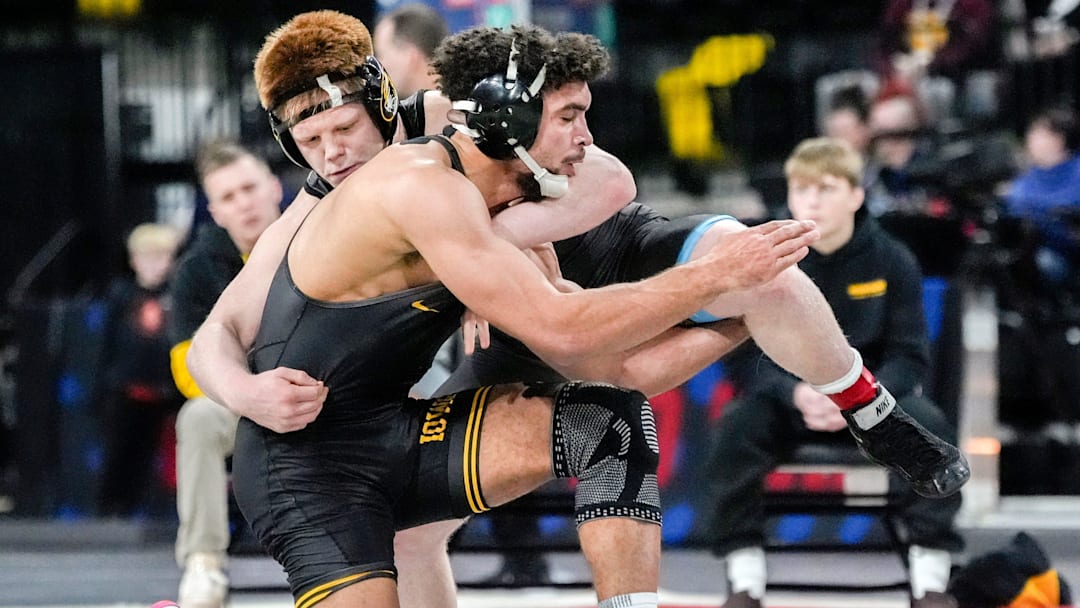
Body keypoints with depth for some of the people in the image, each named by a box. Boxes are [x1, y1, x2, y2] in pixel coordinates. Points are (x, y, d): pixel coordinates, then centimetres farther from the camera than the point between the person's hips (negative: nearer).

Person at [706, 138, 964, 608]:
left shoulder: (891, 261, -8)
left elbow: (908, 357, -9)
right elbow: (747, 357, -10)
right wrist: (796, 394, -32)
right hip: (789, 397, 0)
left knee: (929, 425, -32)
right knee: (737, 425, -32)